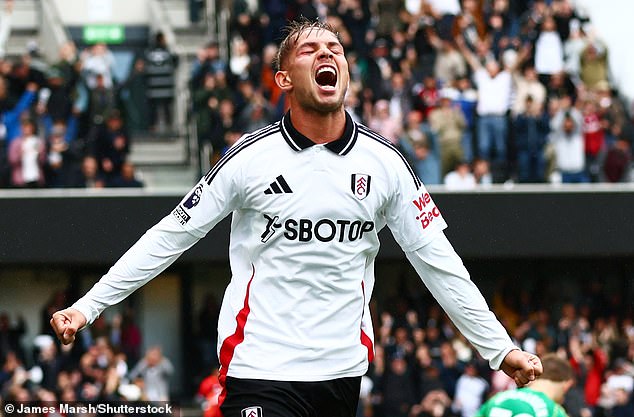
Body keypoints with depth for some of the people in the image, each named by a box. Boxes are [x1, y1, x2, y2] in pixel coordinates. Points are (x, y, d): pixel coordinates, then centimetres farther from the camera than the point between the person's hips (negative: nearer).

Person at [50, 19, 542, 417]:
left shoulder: (385, 162, 3)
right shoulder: (251, 157, -4)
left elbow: (437, 261, 8)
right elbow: (169, 237, 1)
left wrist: (500, 348, 6)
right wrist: (87, 307, -3)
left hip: (344, 369, 3)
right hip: (261, 368, -3)